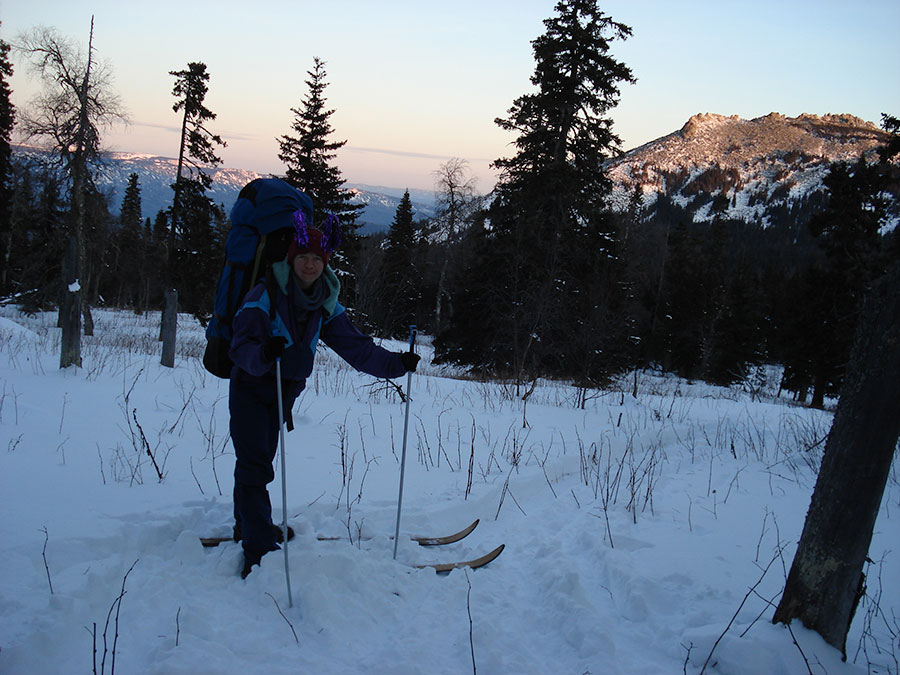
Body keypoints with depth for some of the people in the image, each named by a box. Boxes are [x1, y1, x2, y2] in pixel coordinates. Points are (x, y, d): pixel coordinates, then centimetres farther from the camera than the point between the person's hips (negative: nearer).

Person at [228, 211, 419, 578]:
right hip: (250, 389, -6)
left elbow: (354, 346, -9)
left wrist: (395, 363, -22)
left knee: (261, 460, 20)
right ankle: (258, 546, -8)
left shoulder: (325, 306, -5)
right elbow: (240, 346, -31)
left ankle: (248, 524, 37)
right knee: (255, 463, -13)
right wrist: (262, 354, -53)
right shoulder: (265, 296, -22)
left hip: (285, 392, 6)